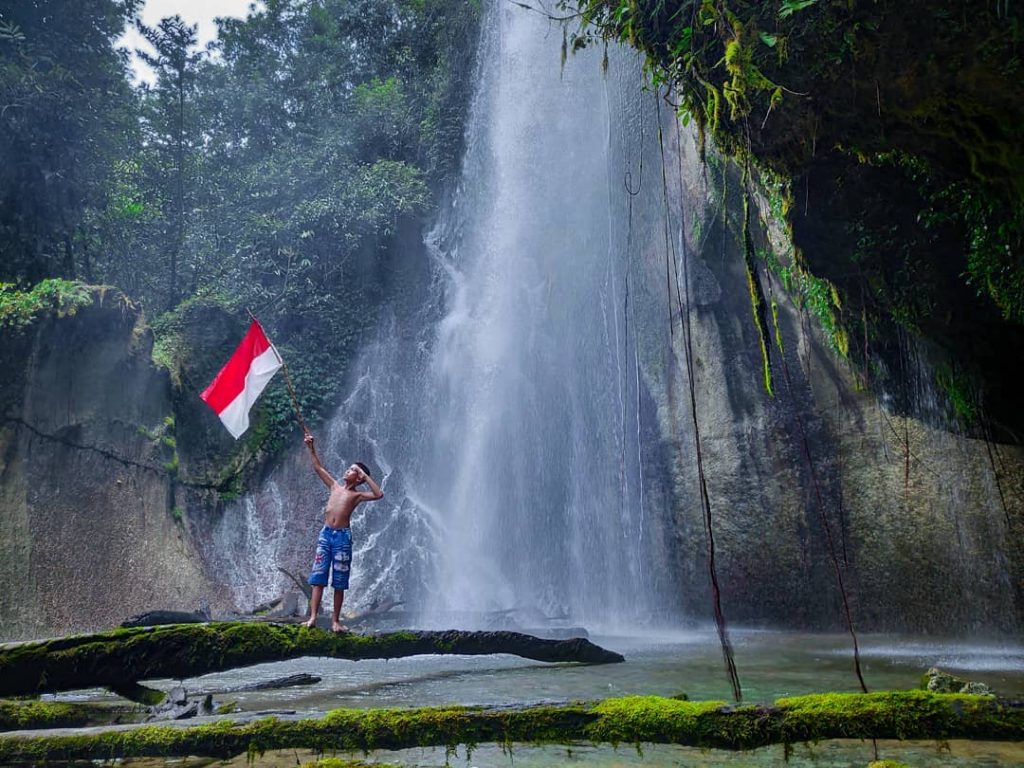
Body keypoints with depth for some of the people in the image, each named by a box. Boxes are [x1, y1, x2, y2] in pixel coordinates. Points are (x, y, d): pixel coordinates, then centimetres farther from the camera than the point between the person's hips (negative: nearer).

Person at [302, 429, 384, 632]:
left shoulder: (357, 495, 1)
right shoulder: (335, 486, 14)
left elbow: (379, 494, -17)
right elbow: (318, 468, 20)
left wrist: (365, 476, -12)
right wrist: (311, 447, 16)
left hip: (342, 537, -4)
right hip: (325, 534, 4)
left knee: (339, 582, 2)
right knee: (318, 578, -2)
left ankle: (335, 621, 8)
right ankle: (313, 618, -2)